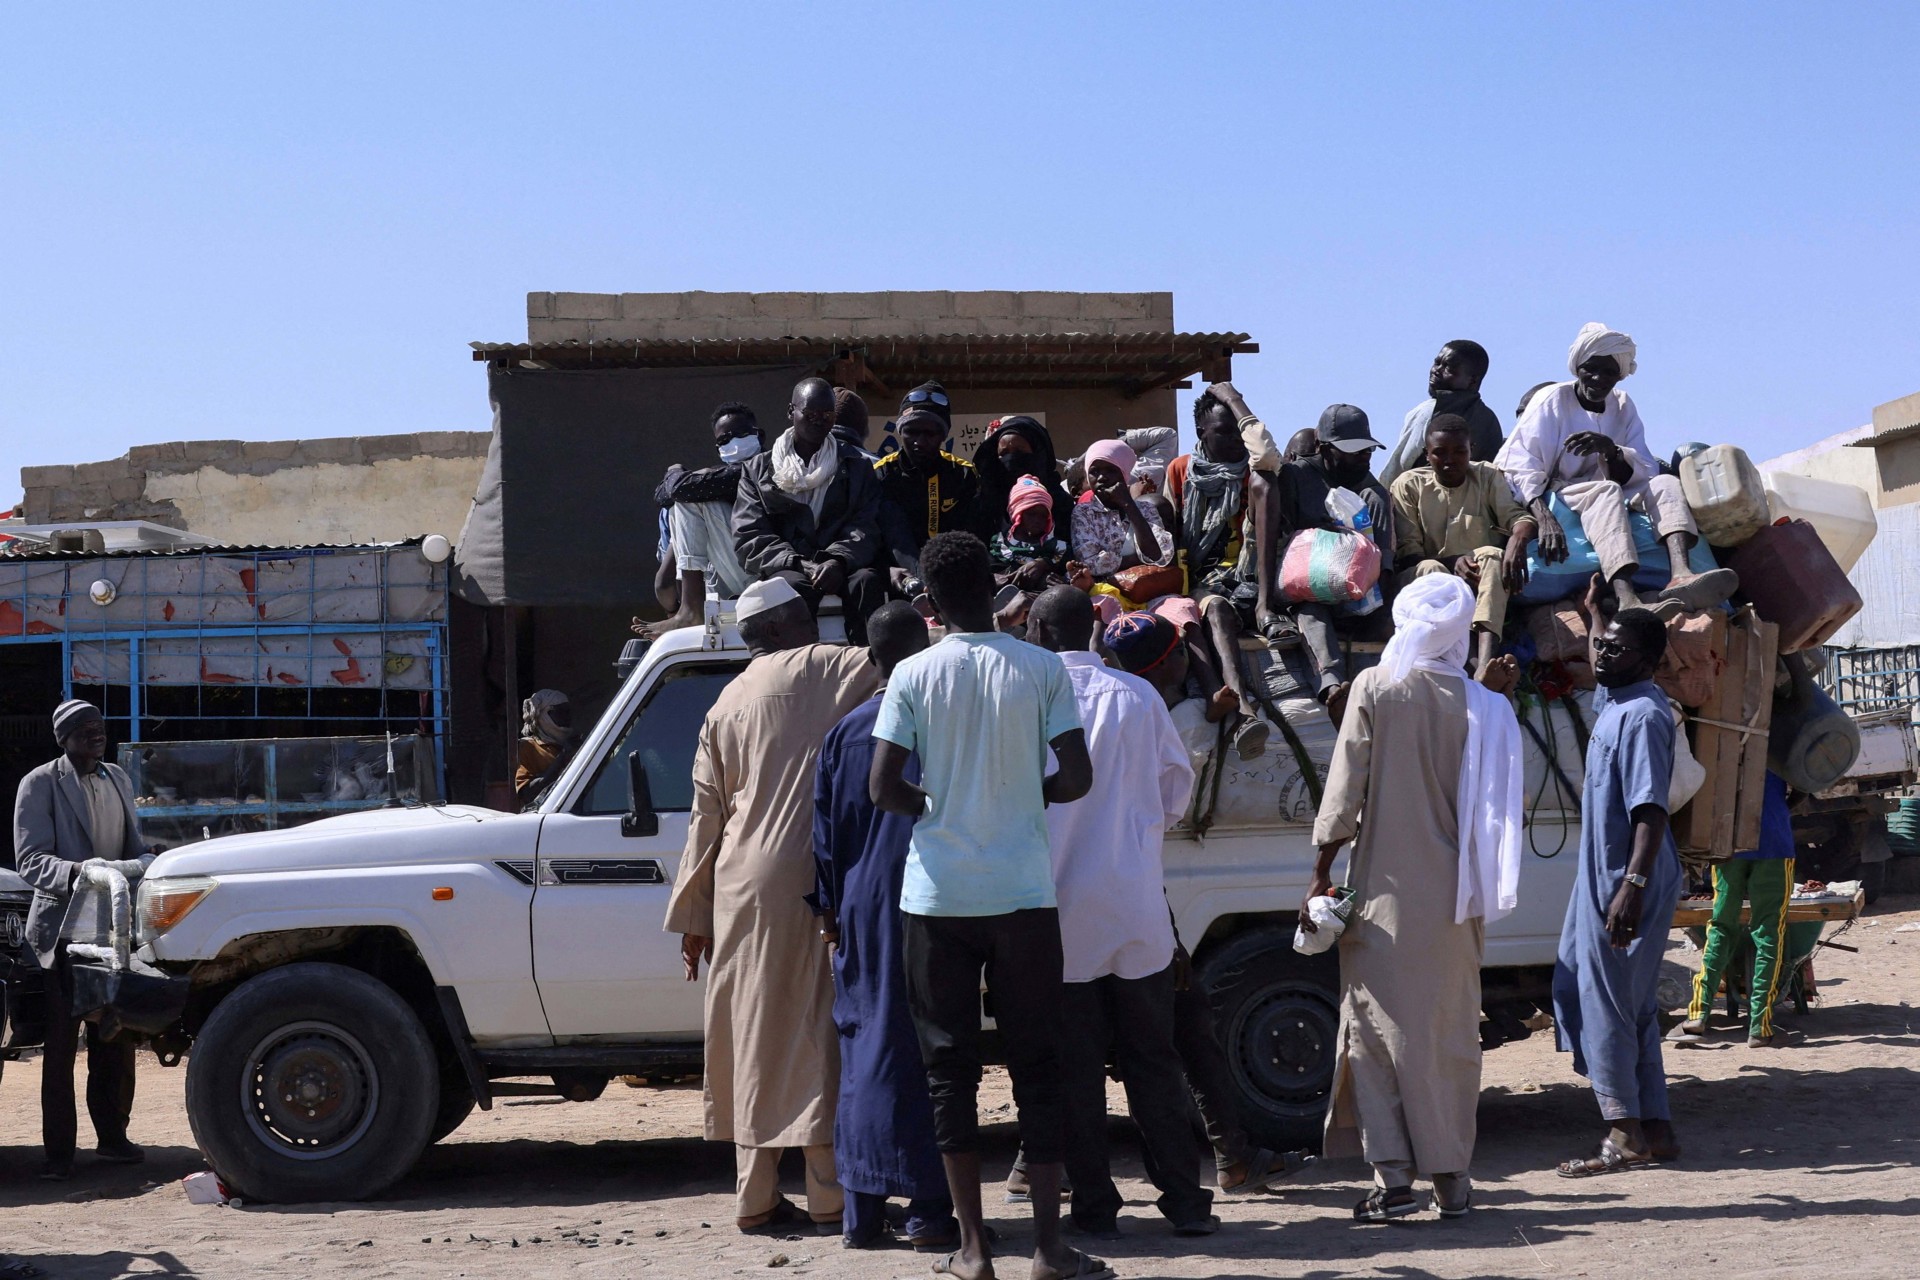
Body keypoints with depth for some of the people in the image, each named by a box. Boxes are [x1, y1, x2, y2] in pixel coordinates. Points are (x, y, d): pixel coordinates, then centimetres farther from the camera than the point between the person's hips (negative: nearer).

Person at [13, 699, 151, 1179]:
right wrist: (80, 873, -31)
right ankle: (58, 1151, 2)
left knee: (116, 1038, 10)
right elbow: (30, 860, -14)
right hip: (63, 928, -6)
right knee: (61, 1042, -2)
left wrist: (146, 864, -2)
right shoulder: (39, 785, -5)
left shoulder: (118, 779, 13)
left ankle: (112, 1136, 20)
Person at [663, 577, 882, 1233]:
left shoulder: (728, 701, 16)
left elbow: (706, 816, 17)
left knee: (754, 1034, 9)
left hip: (742, 889, 5)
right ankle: (830, 1197, -2)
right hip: (812, 880, -5)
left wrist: (692, 914, 19)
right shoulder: (831, 668, 2)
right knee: (821, 1031, -2)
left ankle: (755, 1198, 13)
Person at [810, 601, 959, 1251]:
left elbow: (825, 832, 9)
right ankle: (929, 1208, 1)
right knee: (931, 1053, 1)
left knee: (865, 1050, 9)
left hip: (863, 912, 3)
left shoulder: (845, 733, 7)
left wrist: (829, 909, 16)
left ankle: (862, 1209, 9)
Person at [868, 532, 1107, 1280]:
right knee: (1036, 1067, 7)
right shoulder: (1041, 669, -3)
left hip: (938, 897, 0)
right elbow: (1076, 778, -6)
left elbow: (884, 788, -9)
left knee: (949, 1068, 8)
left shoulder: (914, 676, -4)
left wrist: (936, 806, 10)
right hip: (1023, 894, 0)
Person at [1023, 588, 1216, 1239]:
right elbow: (1177, 789, 9)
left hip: (1057, 910, -2)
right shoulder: (1138, 696, 1)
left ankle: (1095, 1204, 9)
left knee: (1074, 1066, 6)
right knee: (1153, 1060, 10)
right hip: (1136, 908, 2)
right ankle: (1184, 1201, 10)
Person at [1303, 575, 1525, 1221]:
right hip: (1453, 895, 3)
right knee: (1449, 1031, 10)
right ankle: (1451, 1176, 13)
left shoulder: (1374, 688, -6)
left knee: (1379, 1023, 3)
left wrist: (1320, 878, -1)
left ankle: (1393, 1175, -2)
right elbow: (1506, 797, 6)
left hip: (1385, 889, -2)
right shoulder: (1483, 704, 0)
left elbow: (1345, 790, -7)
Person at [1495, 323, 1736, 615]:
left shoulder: (1623, 408, 14)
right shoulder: (1552, 400, 0)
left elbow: (1646, 472, 1)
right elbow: (1520, 465, -16)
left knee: (1666, 484, -18)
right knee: (1606, 491, -34)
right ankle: (1628, 601, -60)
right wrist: (1542, 516, -35)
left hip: (1606, 503, 5)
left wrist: (1611, 450, -22)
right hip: (1555, 499, -5)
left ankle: (1680, 576, -50)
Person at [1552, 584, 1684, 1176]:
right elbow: (1604, 666, 38)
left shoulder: (1643, 715, -18)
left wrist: (1633, 885, -31)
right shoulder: (1613, 701, 11)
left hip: (1626, 884, -10)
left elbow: (1650, 809, -25)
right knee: (1632, 1007, 13)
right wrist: (1598, 610, 44)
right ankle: (1655, 1129, 19)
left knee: (1606, 1005, -6)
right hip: (1602, 876, 10)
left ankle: (1626, 1136, 0)